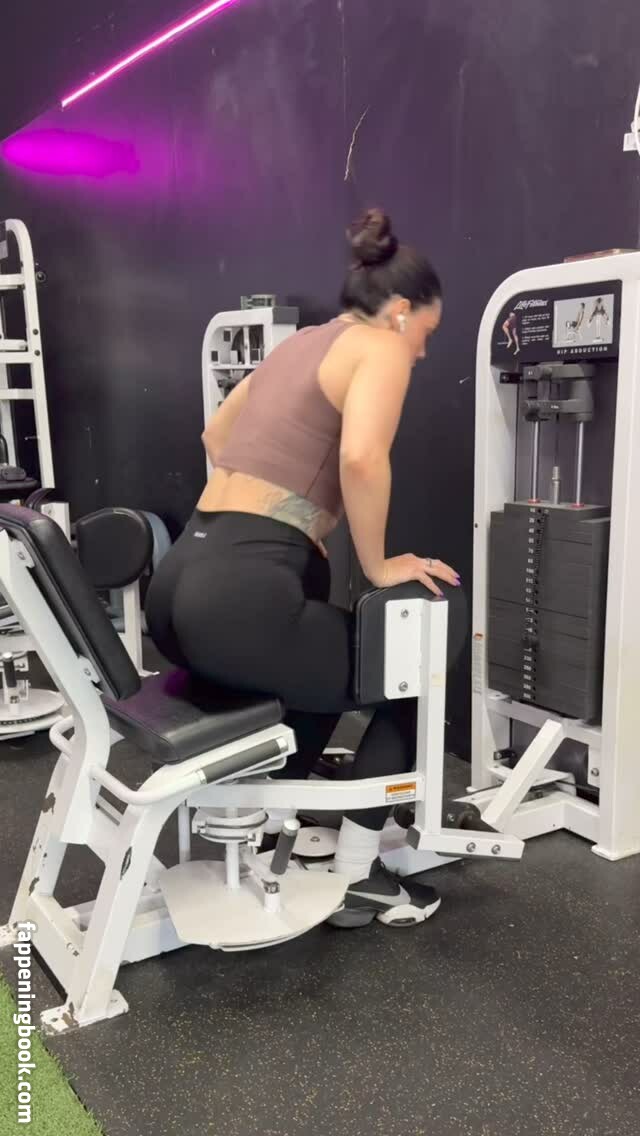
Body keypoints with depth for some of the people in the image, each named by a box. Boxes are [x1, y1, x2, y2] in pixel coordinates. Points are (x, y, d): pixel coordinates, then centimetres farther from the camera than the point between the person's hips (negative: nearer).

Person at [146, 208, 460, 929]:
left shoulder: (299, 344, 24)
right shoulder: (380, 347, -2)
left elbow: (216, 435, 38)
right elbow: (361, 456, -23)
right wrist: (377, 566, -8)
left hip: (180, 583, 9)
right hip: (238, 595, -9)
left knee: (330, 665, 34)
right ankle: (354, 880, 19)